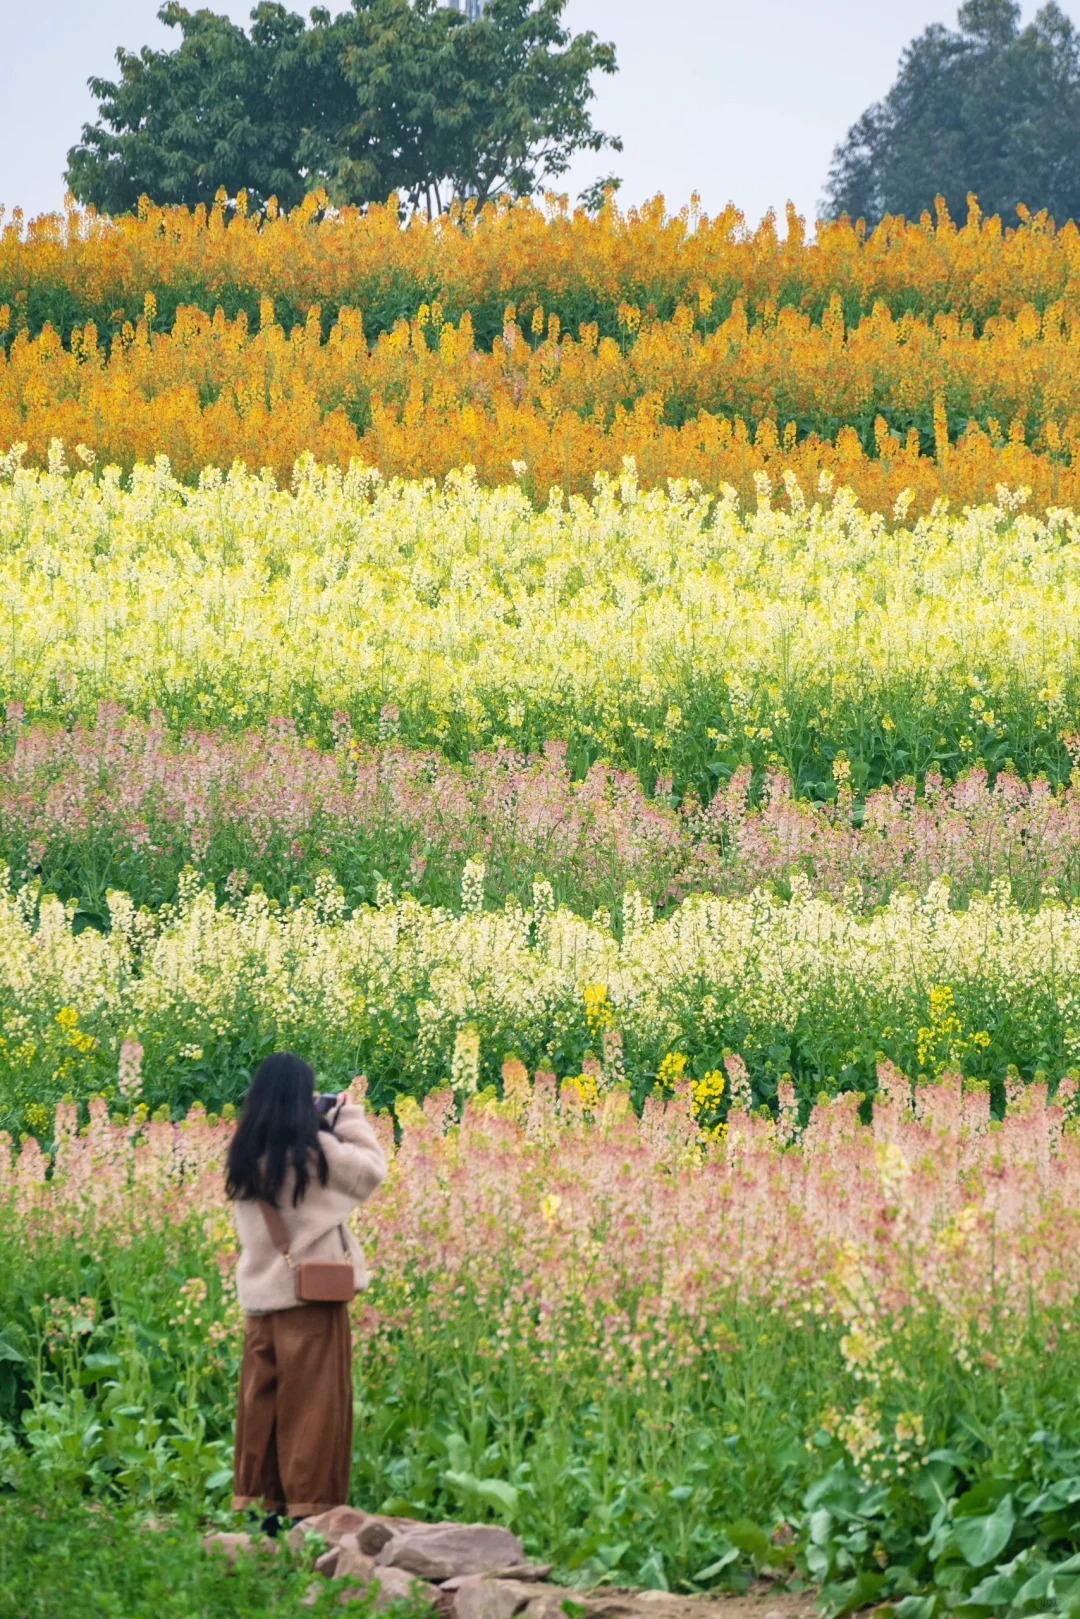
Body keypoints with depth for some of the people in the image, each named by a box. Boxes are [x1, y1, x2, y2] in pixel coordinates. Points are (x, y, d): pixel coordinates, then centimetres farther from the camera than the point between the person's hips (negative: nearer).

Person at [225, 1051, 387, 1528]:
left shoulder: (246, 1154, 5)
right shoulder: (315, 1150, -14)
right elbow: (370, 1170, -2)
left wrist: (326, 1127, 18)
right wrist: (350, 1119, 8)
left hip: (260, 1290, 6)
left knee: (262, 1398, 11)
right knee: (313, 1400, -1)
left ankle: (260, 1499, 14)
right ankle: (309, 1505, -1)